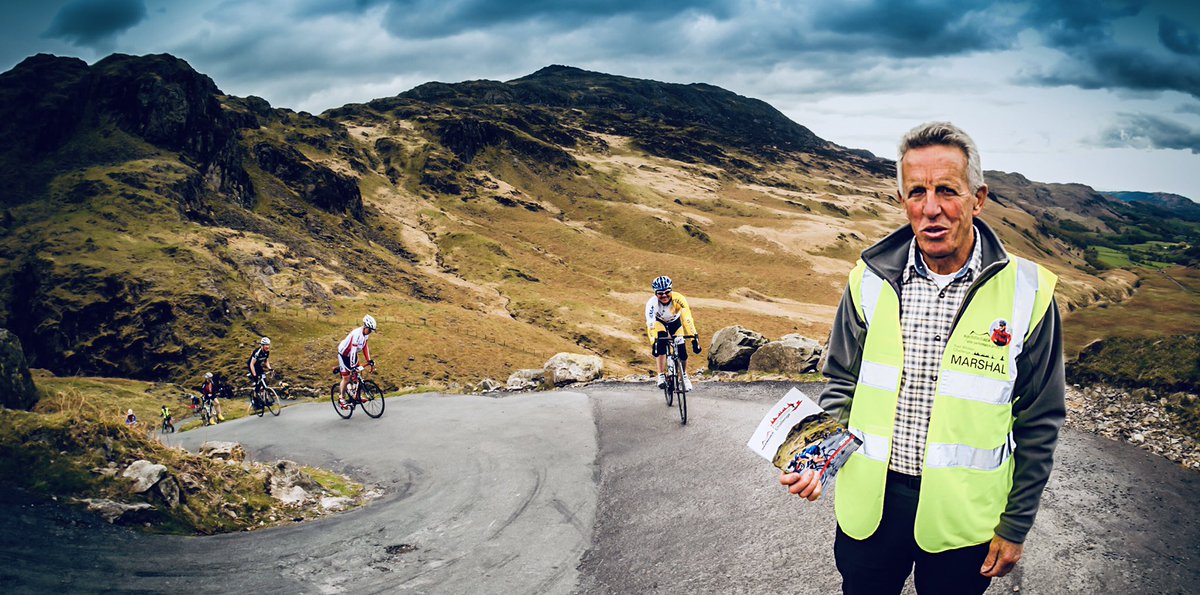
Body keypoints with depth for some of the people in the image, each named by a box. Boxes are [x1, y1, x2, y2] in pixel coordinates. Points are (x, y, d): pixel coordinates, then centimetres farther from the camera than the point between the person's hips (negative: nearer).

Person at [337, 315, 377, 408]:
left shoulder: (366, 334, -9)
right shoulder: (357, 334, -35)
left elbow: (365, 347, 1)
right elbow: (353, 350, -39)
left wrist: (369, 361, -3)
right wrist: (352, 366, -42)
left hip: (352, 354, 7)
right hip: (343, 354, -7)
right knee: (346, 377, -6)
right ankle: (341, 399, 7)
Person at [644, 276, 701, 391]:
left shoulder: (678, 299, -37)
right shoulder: (652, 303, -37)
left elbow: (687, 319, -42)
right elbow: (650, 324, -44)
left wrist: (694, 338, -50)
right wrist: (653, 342, -55)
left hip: (675, 321, 1)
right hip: (659, 321, -1)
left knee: (681, 351, -9)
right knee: (660, 344, -29)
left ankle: (684, 374, 19)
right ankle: (661, 376, -20)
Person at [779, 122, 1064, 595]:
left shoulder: (1026, 291, -9)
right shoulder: (870, 279, -3)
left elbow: (1038, 423, -2)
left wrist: (1015, 526, 0)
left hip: (963, 516, -1)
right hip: (871, 502, 2)